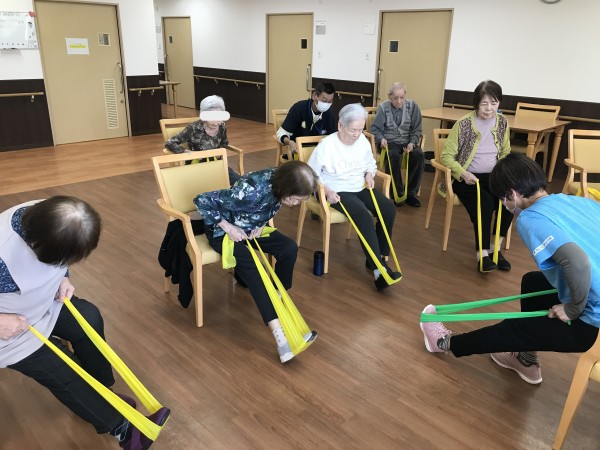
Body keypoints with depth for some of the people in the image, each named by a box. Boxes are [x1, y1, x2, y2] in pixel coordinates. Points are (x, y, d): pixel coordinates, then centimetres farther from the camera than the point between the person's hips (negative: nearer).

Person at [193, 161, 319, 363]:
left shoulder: (279, 183, -16)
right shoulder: (252, 189, -37)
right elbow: (202, 201, -29)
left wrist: (261, 225, -8)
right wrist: (228, 227, -24)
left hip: (251, 228, 7)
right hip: (223, 230, -7)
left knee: (289, 248, -15)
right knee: (249, 264, -31)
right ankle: (279, 333, -38)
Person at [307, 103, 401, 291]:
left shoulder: (363, 141, 2)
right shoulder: (327, 144, -15)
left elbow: (371, 163, 20)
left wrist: (369, 175, -3)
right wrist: (326, 190, -23)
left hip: (360, 188, 7)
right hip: (337, 192, -6)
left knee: (388, 208, -17)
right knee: (363, 215, -32)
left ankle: (378, 257, -4)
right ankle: (379, 270, -32)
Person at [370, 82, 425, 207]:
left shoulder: (412, 106, 3)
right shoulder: (383, 107, -1)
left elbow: (417, 129, 4)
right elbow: (375, 128, 1)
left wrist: (412, 143, -14)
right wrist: (381, 139, -20)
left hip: (407, 142, 2)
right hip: (389, 142, -2)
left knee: (419, 155, -29)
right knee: (393, 156, -36)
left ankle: (411, 192, -15)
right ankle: (397, 192, -18)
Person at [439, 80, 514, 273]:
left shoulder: (502, 122, 4)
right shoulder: (463, 124, -11)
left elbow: (505, 153, 16)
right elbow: (446, 156, -8)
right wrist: (463, 173, -24)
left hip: (492, 176, 4)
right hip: (467, 178, -4)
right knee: (485, 201, -33)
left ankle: (496, 247, -8)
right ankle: (482, 254, -25)